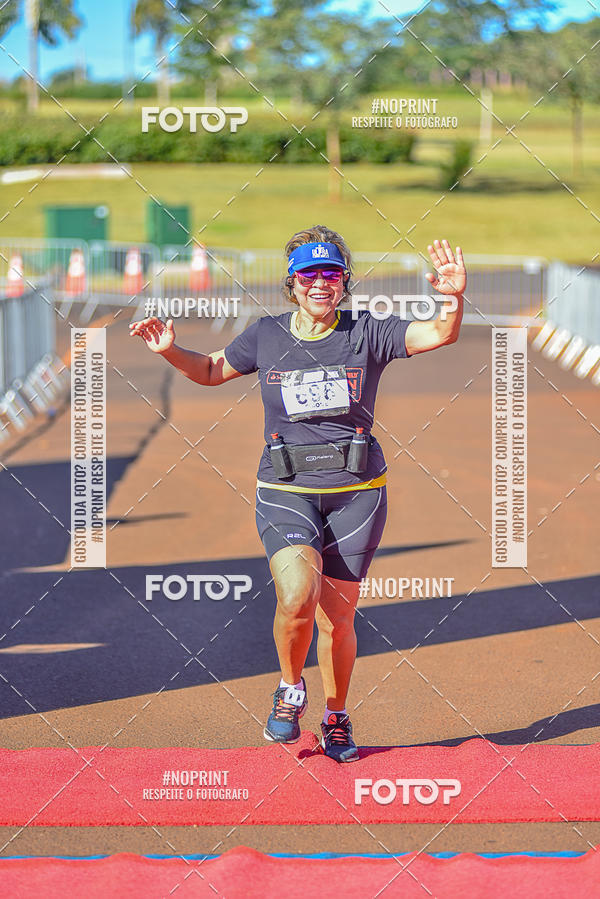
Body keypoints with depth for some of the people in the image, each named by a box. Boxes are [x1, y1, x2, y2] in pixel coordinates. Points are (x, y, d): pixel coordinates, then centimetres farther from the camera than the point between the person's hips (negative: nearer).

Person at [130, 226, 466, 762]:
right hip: (286, 493, 0)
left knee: (337, 619, 5)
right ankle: (290, 689, 5)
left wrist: (454, 297, -31)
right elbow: (213, 371, 19)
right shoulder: (267, 336, 4)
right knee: (297, 597, -24)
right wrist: (170, 352, 1)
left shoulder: (367, 334, -1)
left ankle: (336, 719, 29)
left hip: (356, 494, 0)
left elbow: (440, 335, -11)